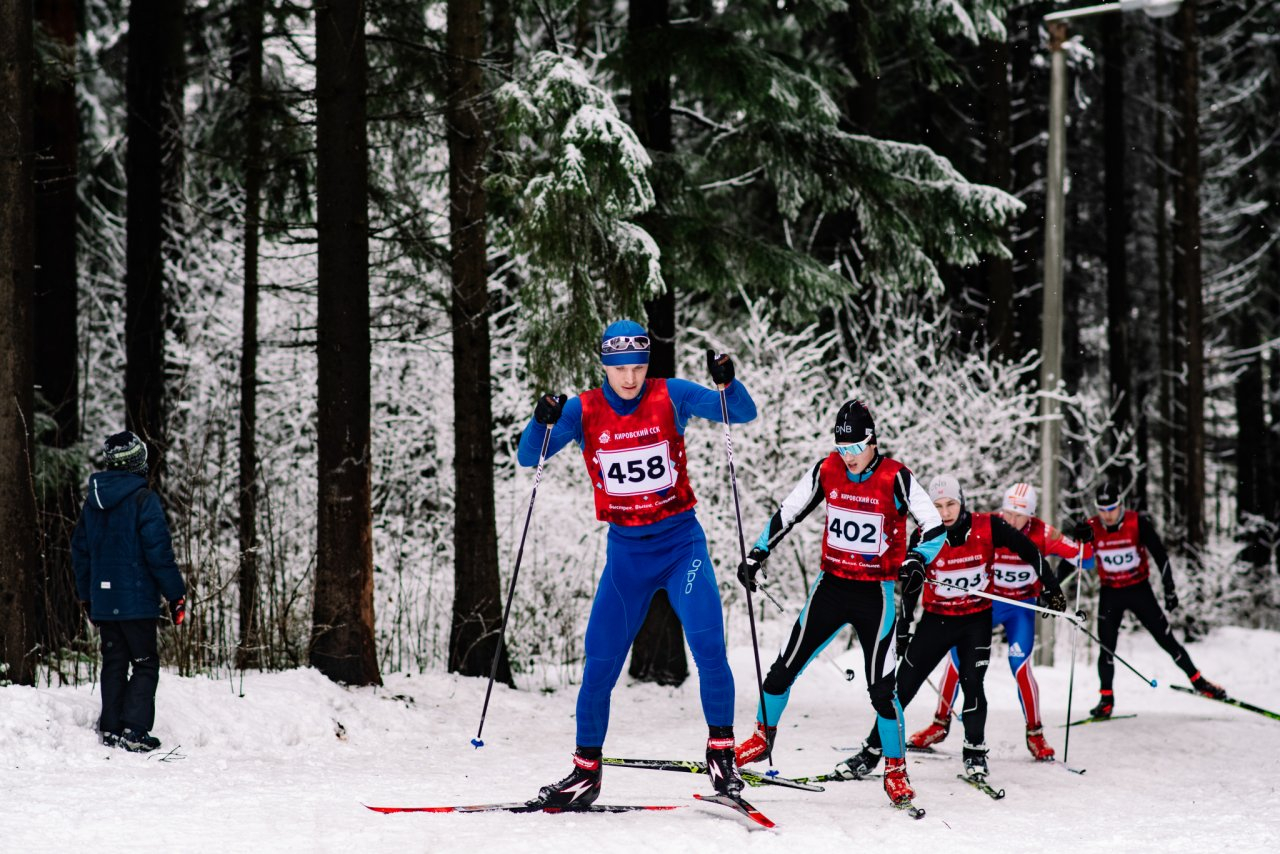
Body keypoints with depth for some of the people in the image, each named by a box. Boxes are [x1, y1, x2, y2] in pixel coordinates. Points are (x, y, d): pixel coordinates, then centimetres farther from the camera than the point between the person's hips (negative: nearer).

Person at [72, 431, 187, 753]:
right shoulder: (143, 499, -12)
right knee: (145, 663, -1)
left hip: (102, 601, 6)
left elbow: (80, 550, 15)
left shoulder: (93, 501, 9)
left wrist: (86, 595, 24)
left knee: (113, 663, 14)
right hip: (136, 599, -6)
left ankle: (110, 728, 12)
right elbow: (158, 551, -15)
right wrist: (176, 594, -8)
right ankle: (134, 730, -10)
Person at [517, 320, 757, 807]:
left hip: (681, 543, -2)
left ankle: (721, 751, -1)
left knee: (708, 646, -16)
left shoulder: (671, 397, -6)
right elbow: (528, 457, -8)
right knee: (600, 660, -1)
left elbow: (744, 414, -10)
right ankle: (586, 772, 10)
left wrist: (726, 384, -31)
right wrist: (541, 422, -28)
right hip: (625, 550, 2)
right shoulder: (583, 410, -3)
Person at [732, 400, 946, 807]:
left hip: (875, 594, -4)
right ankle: (763, 737, 28)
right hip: (831, 586, 4)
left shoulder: (896, 478, -14)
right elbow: (787, 512, 7)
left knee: (881, 688, -6)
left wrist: (917, 560, -30)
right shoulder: (826, 470, -4)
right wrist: (757, 554, 1)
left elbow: (935, 527, -12)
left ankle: (896, 772, 6)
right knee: (785, 668, 6)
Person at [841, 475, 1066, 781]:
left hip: (977, 620, -1)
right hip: (936, 620, 1)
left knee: (972, 684, -13)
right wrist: (903, 629, 1)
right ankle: (872, 751, 8)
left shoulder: (988, 528, -14)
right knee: (903, 685, -1)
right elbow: (910, 586, -2)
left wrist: (1052, 587, 0)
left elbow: (1028, 550, -2)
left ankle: (975, 753, 5)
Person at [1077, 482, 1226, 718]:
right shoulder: (1092, 528, -10)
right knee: (1107, 647, -5)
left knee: (1166, 639, 2)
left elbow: (1160, 555, -9)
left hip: (1139, 590, -1)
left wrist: (1169, 589, -9)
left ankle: (1198, 681, 16)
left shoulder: (1138, 523, -14)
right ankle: (1106, 699, 6)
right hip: (1110, 594, 1)